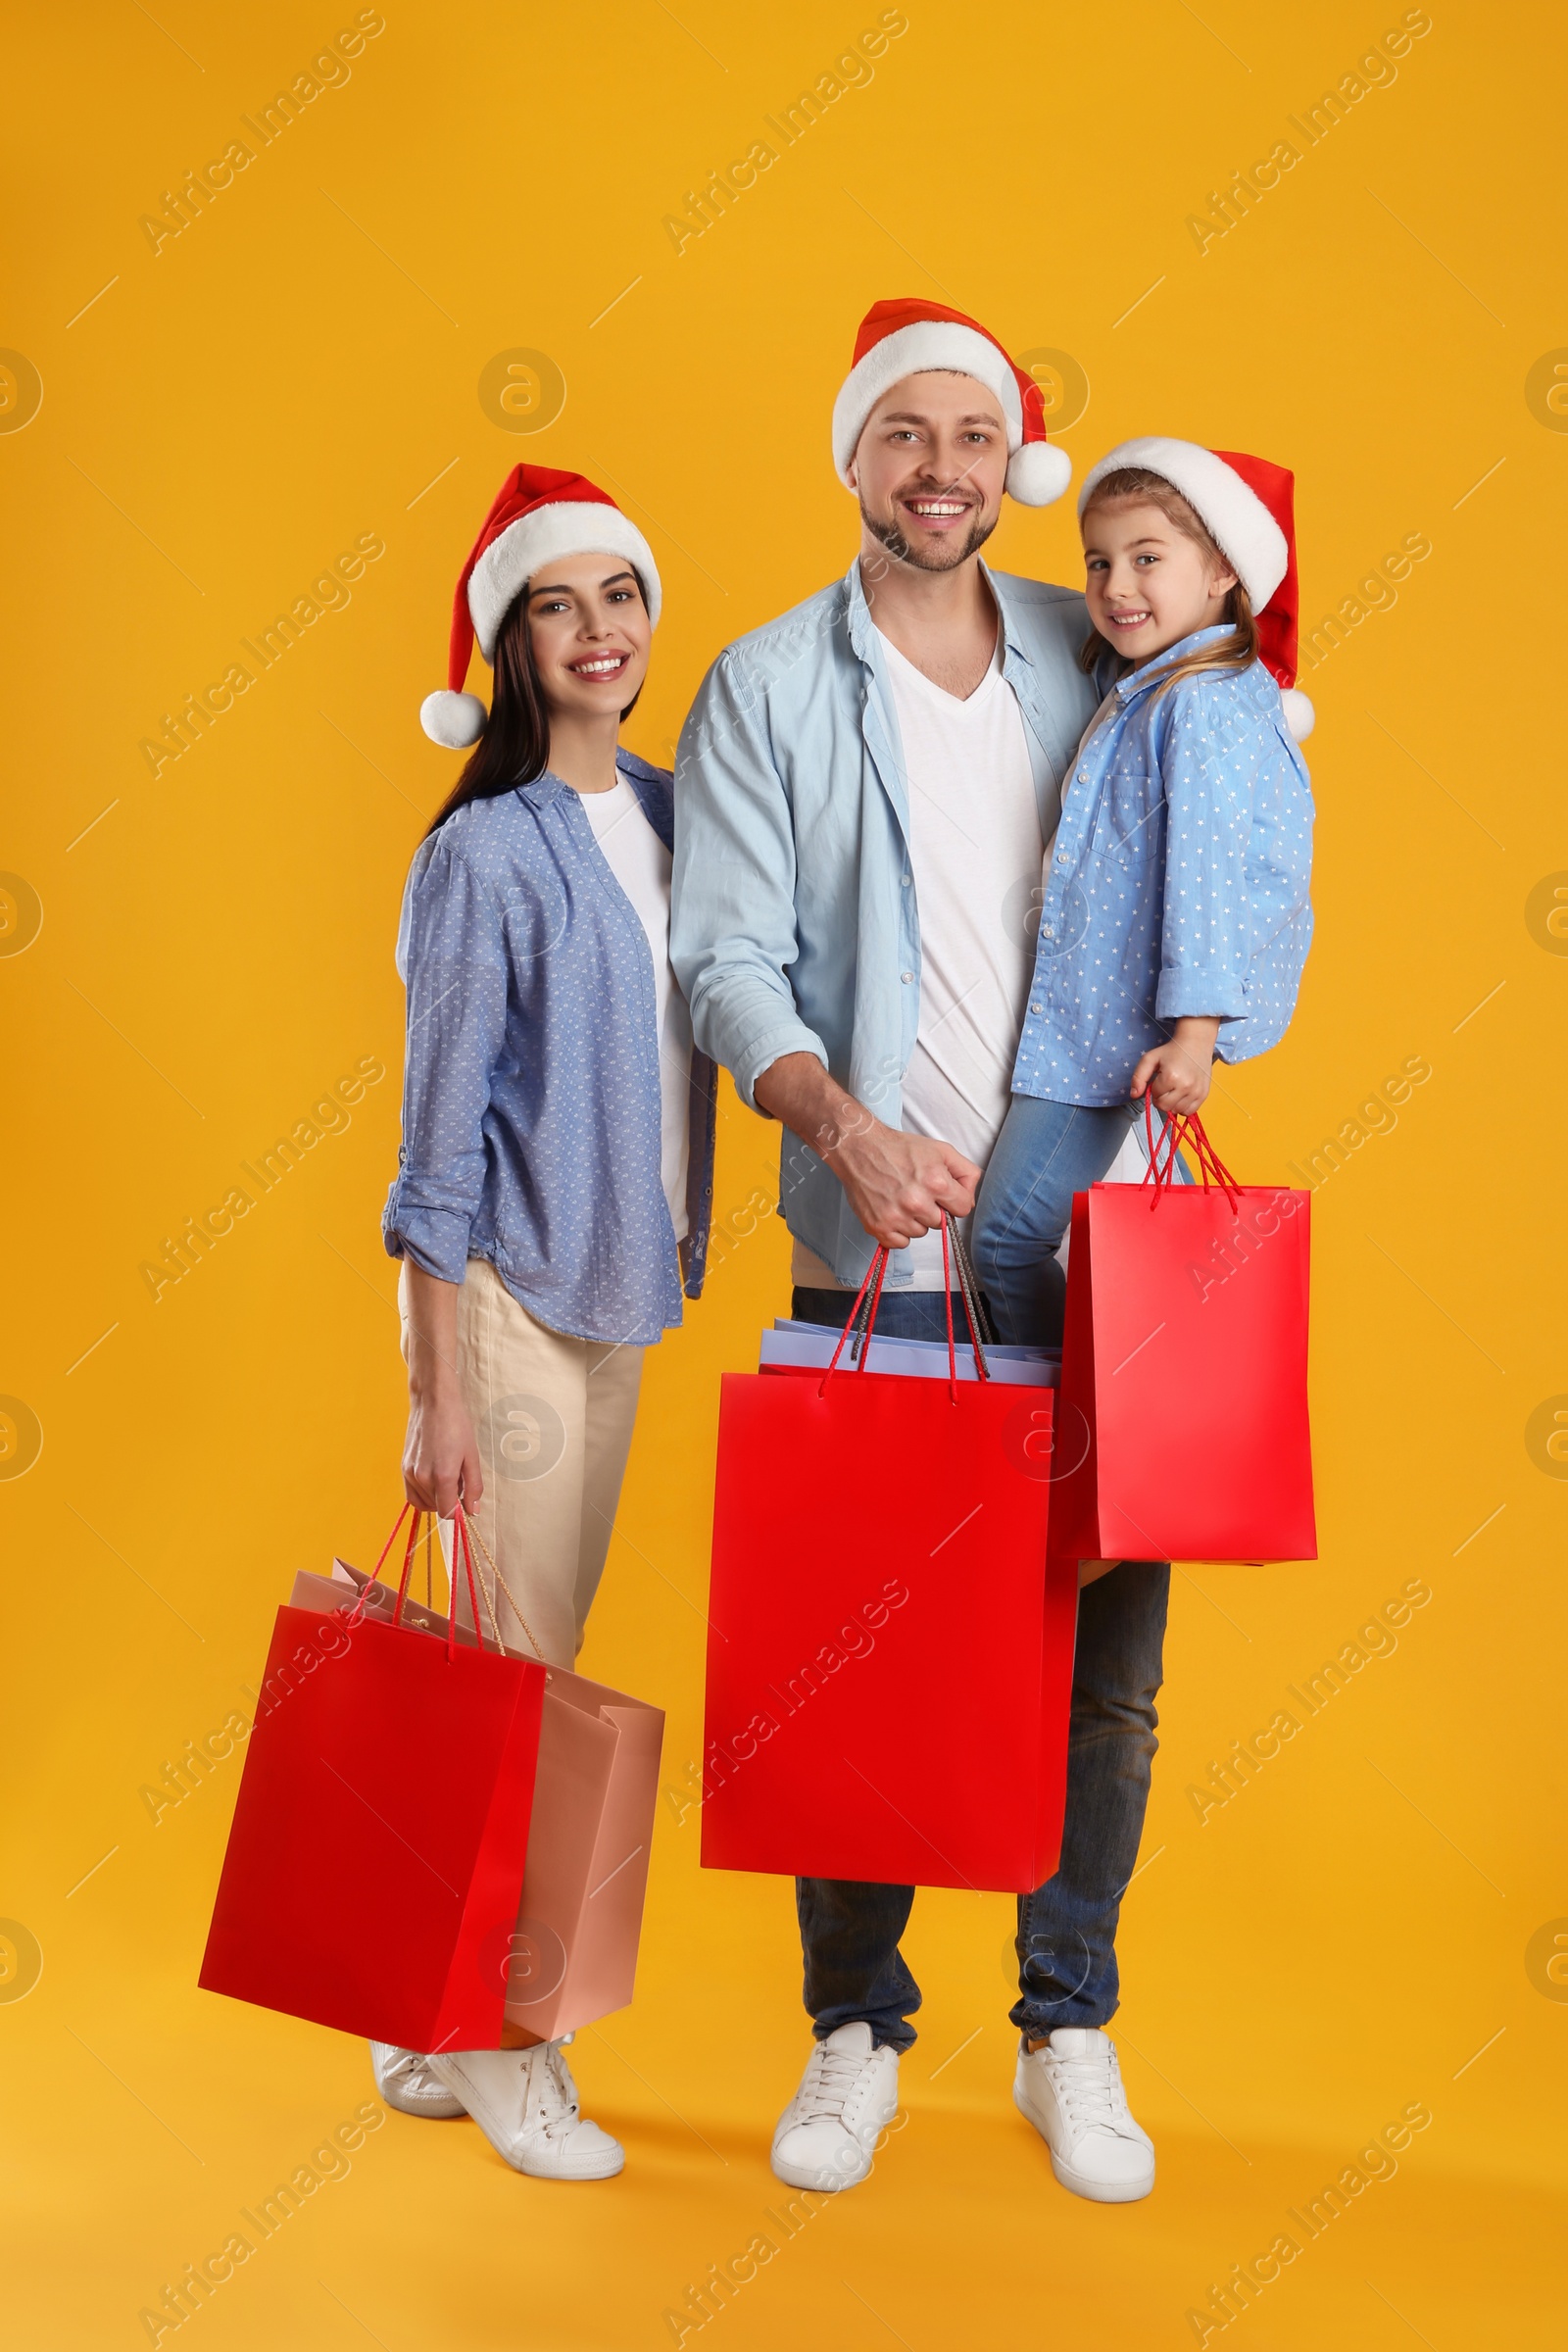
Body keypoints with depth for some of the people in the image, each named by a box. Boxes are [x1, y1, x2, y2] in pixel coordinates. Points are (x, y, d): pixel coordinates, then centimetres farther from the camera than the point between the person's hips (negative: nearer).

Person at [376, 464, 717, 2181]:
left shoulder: (668, 816, 8)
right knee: (514, 1678, -1)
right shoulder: (486, 851, -11)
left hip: (619, 1293, 7)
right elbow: (439, 1140, -12)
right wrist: (437, 1393, -13)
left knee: (541, 1676, 13)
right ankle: (501, 2056, 14)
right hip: (505, 1297, -7)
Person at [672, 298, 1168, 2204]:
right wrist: (840, 1119, -19)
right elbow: (727, 958, -2)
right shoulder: (765, 686, 5)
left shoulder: (1090, 658, 12)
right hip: (875, 1256, -2)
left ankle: (1071, 2030, 21)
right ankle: (855, 2027, 21)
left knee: (1105, 1654, 5)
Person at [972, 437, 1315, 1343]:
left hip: (1117, 1028, -10)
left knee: (1011, 1235, -7)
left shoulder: (1204, 703, -15)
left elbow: (1207, 875, -22)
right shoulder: (1149, 694, 15)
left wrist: (1193, 1033, -25)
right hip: (1082, 1018, 10)